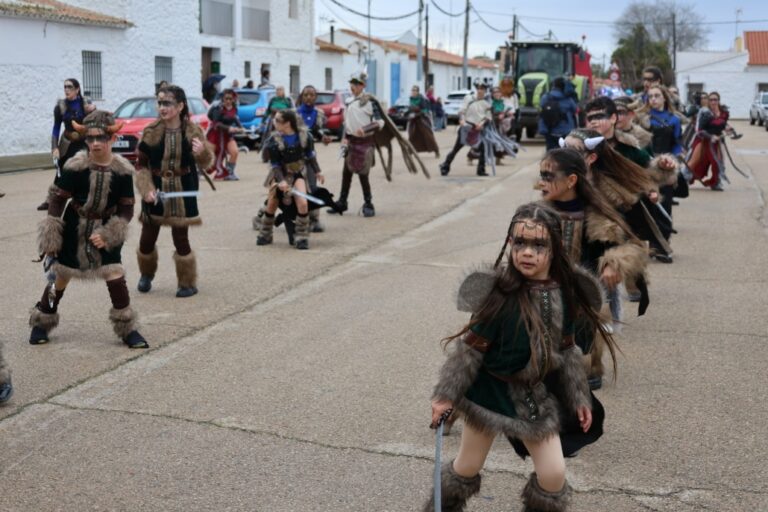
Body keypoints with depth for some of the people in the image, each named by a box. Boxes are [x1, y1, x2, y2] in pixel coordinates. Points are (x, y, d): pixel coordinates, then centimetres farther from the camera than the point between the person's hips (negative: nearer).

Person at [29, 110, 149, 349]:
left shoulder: (122, 170, -13)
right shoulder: (76, 166, -16)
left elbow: (126, 209, -5)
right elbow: (58, 200, -9)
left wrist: (108, 235, -16)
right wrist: (50, 237, -11)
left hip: (106, 229, 1)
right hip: (75, 228, 0)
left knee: (115, 275, -9)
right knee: (61, 276, 9)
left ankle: (127, 328, 5)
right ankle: (41, 322, 29)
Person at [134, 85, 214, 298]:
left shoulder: (193, 131, -6)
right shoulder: (151, 131, -7)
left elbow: (205, 164, 1)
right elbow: (141, 165, -2)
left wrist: (202, 152, -23)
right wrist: (147, 189, -17)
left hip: (182, 192, -1)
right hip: (156, 192, 1)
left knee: (181, 239, 3)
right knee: (147, 239, 7)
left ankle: (188, 283, 22)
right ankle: (146, 274, 37)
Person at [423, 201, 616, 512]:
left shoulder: (562, 294, -9)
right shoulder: (502, 294, -23)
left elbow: (566, 350, 4)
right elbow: (471, 347, -16)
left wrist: (579, 398, 9)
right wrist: (447, 394, -13)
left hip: (534, 394, 4)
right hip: (490, 389, -3)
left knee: (554, 473, 5)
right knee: (468, 466, 13)